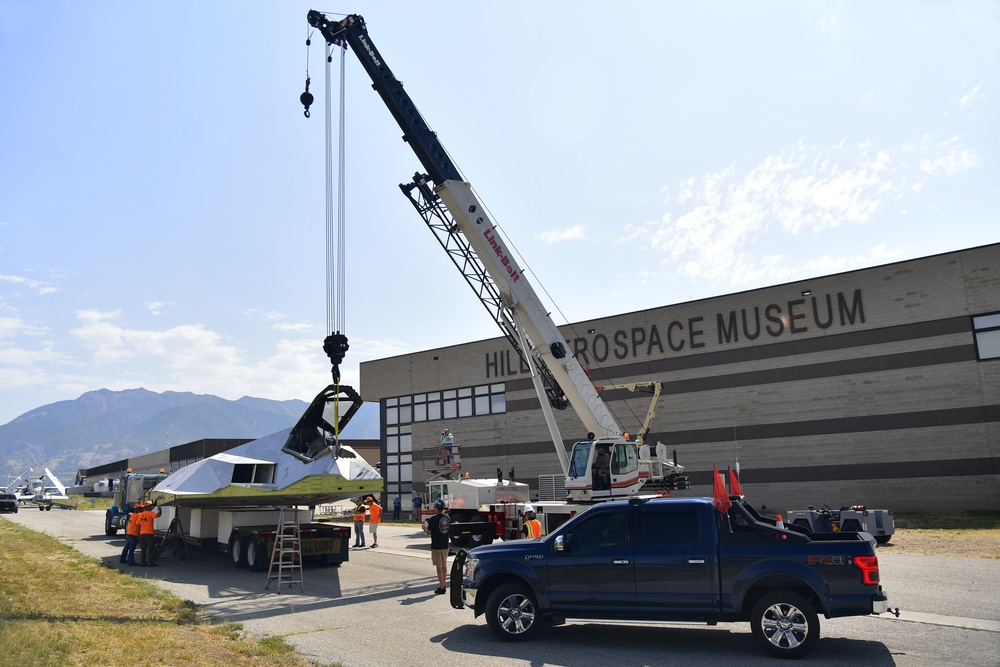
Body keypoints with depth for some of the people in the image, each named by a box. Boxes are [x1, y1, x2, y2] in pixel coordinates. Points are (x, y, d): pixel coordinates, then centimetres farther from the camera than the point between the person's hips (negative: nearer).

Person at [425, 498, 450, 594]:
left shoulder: (434, 519, -16)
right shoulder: (447, 518, 3)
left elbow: (428, 532, -12)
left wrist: (425, 529, 11)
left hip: (436, 546, -6)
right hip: (445, 545, 6)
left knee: (439, 567, -2)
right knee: (444, 566, 15)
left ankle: (441, 588, 0)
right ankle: (442, 585, 26)